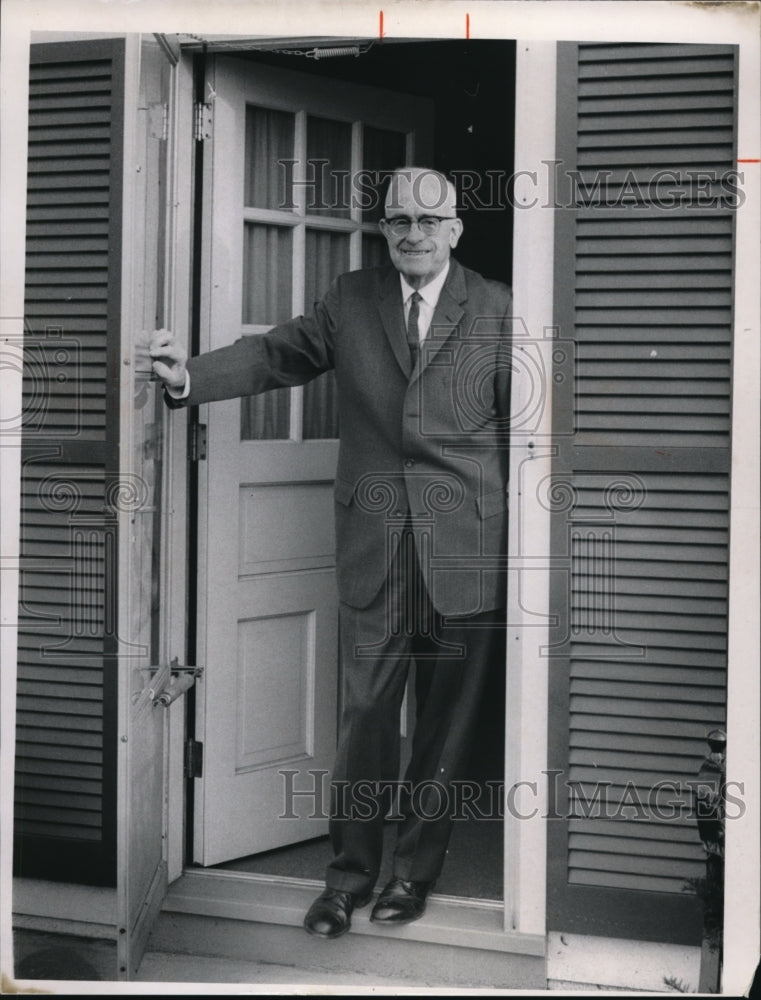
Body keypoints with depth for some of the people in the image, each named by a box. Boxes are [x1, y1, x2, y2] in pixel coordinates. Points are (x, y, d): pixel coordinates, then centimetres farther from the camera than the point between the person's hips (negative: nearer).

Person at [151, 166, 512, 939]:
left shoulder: (496, 310, 2)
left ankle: (416, 869, 25)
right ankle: (349, 872, 20)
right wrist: (191, 376, -13)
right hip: (374, 542, 1)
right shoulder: (350, 301, 8)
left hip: (465, 547, -1)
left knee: (446, 718, 8)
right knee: (364, 710, 5)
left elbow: (522, 422, 2)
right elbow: (277, 355, 4)